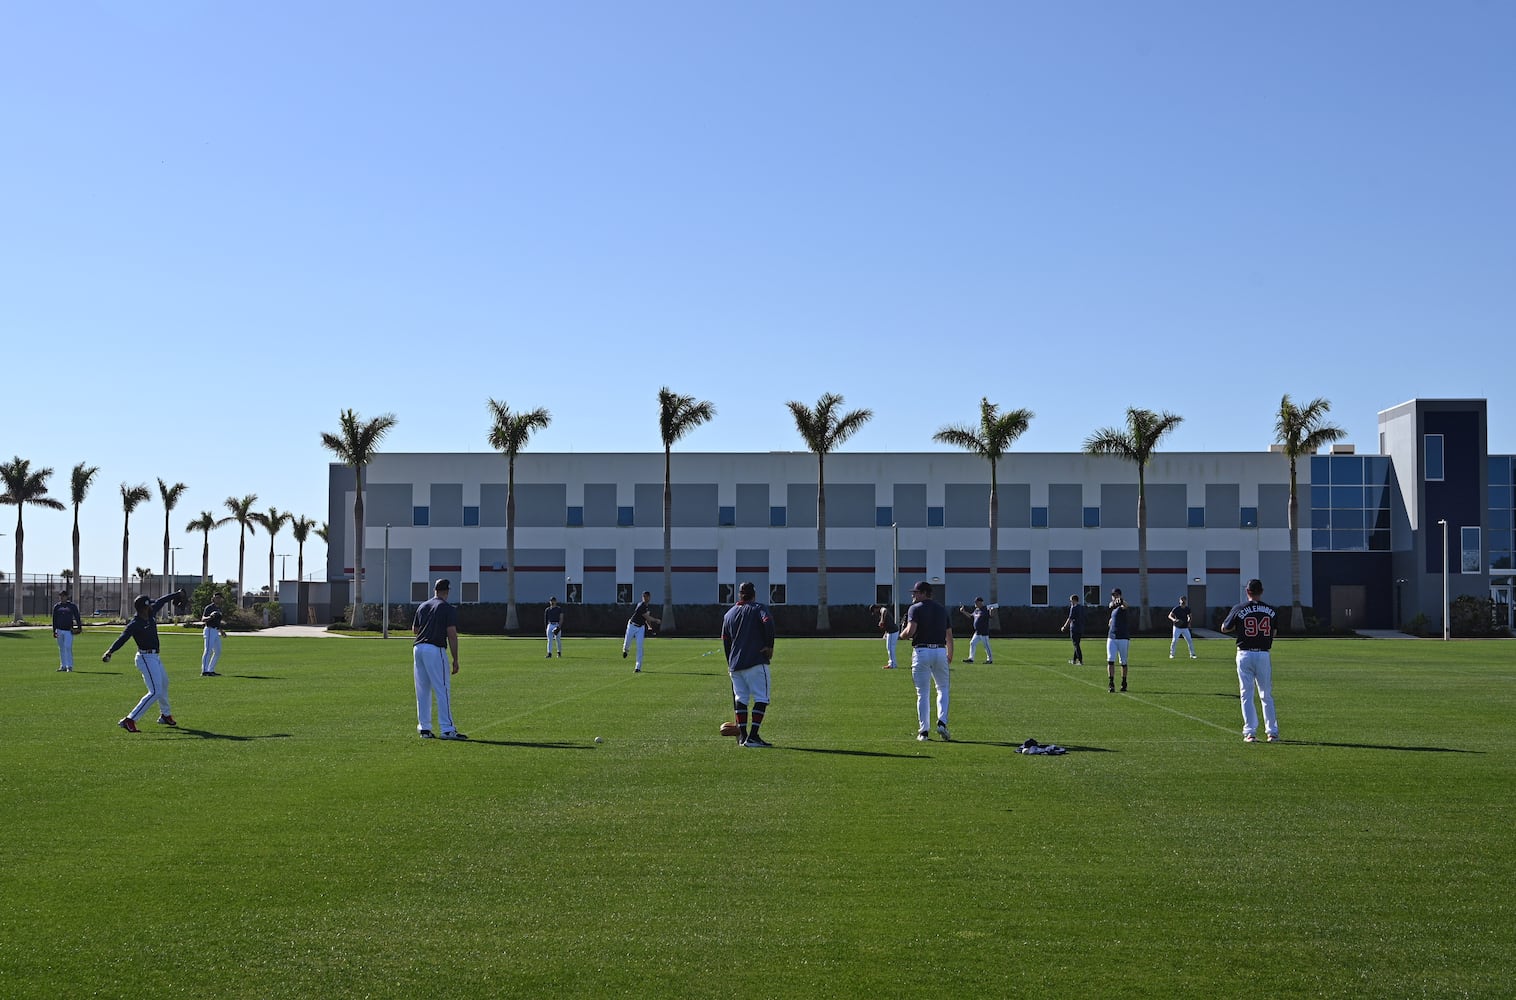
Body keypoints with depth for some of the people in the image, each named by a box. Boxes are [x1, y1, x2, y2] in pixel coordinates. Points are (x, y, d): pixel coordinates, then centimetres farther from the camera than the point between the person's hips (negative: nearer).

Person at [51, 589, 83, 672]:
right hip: (59, 630, 4)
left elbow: (77, 617, 3)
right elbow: (54, 619, 12)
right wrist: (54, 631, 8)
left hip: (69, 631, -4)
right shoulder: (56, 606, 10)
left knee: (68, 647, -13)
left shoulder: (72, 605, 2)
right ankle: (63, 666, 14)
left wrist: (79, 627, -5)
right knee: (61, 649, 8)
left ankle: (70, 666, -10)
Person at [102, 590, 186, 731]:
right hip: (146, 658, -10)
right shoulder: (135, 624, -24)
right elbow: (123, 637, -37)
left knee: (164, 685, 28)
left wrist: (177, 594, 31)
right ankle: (129, 720, -21)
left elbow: (161, 601, 16)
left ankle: (165, 715, 49)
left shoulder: (151, 613, -1)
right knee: (155, 692, -18)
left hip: (154, 657, 10)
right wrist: (110, 652, -51)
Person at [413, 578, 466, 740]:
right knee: (443, 690, -6)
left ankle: (424, 728, 13)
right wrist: (455, 660, -7)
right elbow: (452, 635, -10)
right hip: (435, 650, -6)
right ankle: (447, 729, -10)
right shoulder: (448, 609, -4)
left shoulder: (422, 606, 14)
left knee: (422, 691, 12)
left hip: (418, 649, 6)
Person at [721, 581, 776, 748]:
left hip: (735, 664, 6)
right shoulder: (758, 608, 1)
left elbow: (725, 641, 19)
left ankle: (742, 736, 11)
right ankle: (752, 737, -13)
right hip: (756, 662, -6)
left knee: (740, 698, 13)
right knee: (761, 698, -4)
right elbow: (768, 622, -20)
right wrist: (769, 646, -12)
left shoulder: (728, 614, 18)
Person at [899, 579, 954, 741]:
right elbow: (949, 636, 16)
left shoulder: (915, 608, -2)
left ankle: (924, 731, 3)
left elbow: (910, 631, -17)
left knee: (923, 693, 3)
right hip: (941, 651, 3)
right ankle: (942, 723, -2)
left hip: (921, 651, -3)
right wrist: (950, 656, 28)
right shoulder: (942, 609, 14)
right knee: (942, 688, 17)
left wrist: (902, 635, 6)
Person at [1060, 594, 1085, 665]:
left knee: (1076, 645, -5)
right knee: (1076, 645, 17)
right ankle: (1074, 660, 25)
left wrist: (1064, 627, -7)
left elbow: (1070, 619, -15)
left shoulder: (1074, 608, -13)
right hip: (1081, 629, 8)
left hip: (1074, 629, -8)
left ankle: (1081, 661, -9)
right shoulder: (1082, 607, 11)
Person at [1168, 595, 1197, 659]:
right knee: (1174, 640, -9)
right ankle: (1171, 654, 5)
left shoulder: (1187, 609, 3)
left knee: (1190, 640, 0)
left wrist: (1189, 620, 1)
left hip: (1185, 628, 4)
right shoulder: (1176, 608, -10)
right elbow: (1169, 616, -9)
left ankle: (1192, 654, 10)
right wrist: (1173, 619, -29)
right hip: (1177, 627, -4)